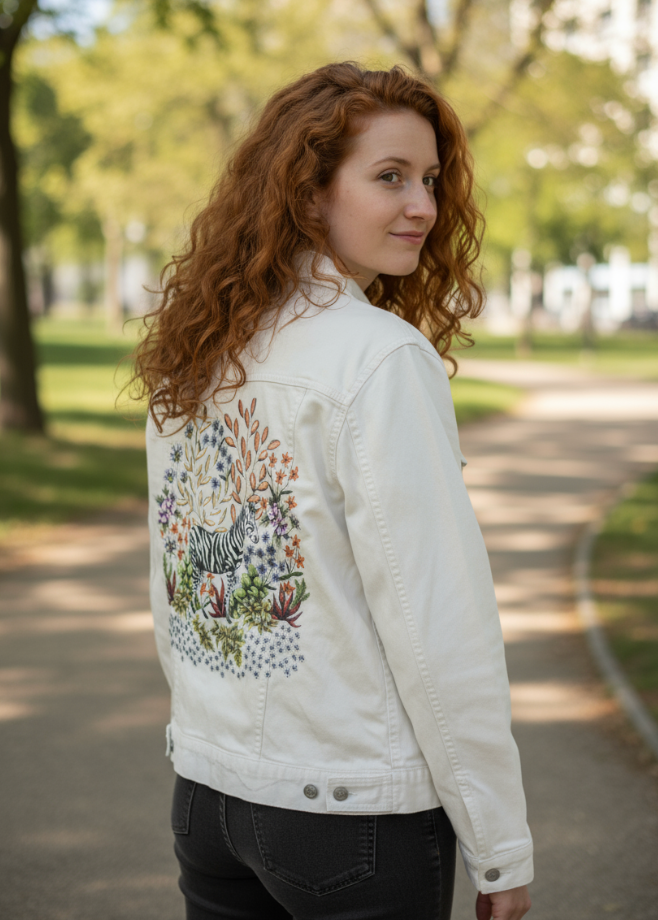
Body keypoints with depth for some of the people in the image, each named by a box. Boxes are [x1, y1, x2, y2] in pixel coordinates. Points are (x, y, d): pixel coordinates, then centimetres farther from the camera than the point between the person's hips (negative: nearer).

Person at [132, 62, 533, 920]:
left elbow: (171, 597, 10)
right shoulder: (382, 359, -18)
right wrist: (500, 846, -11)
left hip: (204, 792, 7)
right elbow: (439, 627, -19)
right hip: (355, 813, -6)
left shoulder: (190, 356, 3)